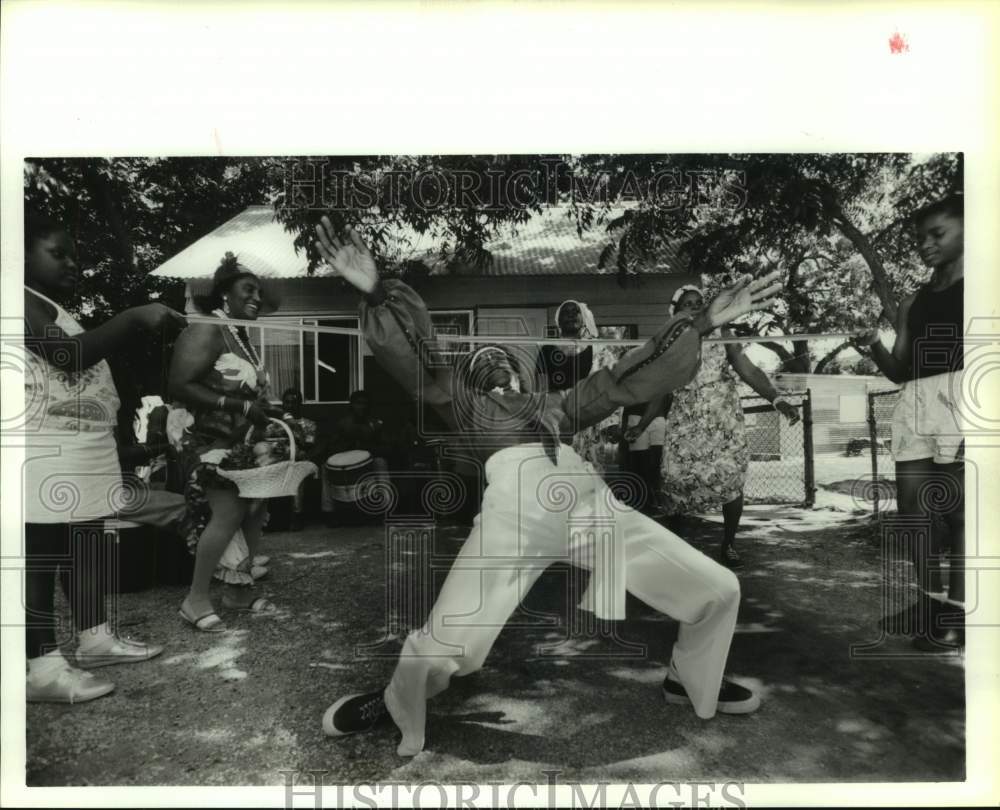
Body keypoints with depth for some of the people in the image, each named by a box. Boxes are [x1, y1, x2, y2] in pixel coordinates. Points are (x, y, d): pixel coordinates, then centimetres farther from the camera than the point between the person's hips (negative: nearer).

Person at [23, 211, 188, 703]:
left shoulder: (61, 312, 23)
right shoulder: (23, 301, -9)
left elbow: (91, 366, 23)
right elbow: (70, 354, -23)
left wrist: (144, 327, 14)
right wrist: (135, 318, -23)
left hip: (84, 452, 10)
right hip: (45, 454, -10)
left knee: (86, 545, 14)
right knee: (39, 553, -5)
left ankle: (95, 639, 24)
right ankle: (42, 668, 1)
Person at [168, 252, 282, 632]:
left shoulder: (243, 338, 12)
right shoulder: (206, 331, -16)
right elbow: (179, 386, -25)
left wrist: (264, 410, 0)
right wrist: (242, 407, -26)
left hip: (240, 442, 9)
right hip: (206, 440, -9)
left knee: (255, 510, 8)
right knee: (229, 511, -18)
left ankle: (239, 589, 22)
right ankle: (196, 600, -4)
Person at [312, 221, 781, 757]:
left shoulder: (555, 403, 37)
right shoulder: (464, 404, 28)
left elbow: (628, 379, 33)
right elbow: (411, 361, 13)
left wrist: (702, 322, 31)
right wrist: (376, 295, -4)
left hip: (592, 503, 4)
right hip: (516, 501, -4)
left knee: (719, 590, 8)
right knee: (441, 646, -12)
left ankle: (689, 680, 37)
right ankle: (394, 704, 25)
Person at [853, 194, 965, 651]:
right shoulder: (911, 303, 20)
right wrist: (874, 349, 1)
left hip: (962, 398, -6)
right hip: (916, 407, 6)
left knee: (959, 511, -5)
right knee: (914, 511, 6)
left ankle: (956, 612, 3)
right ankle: (929, 603, 18)